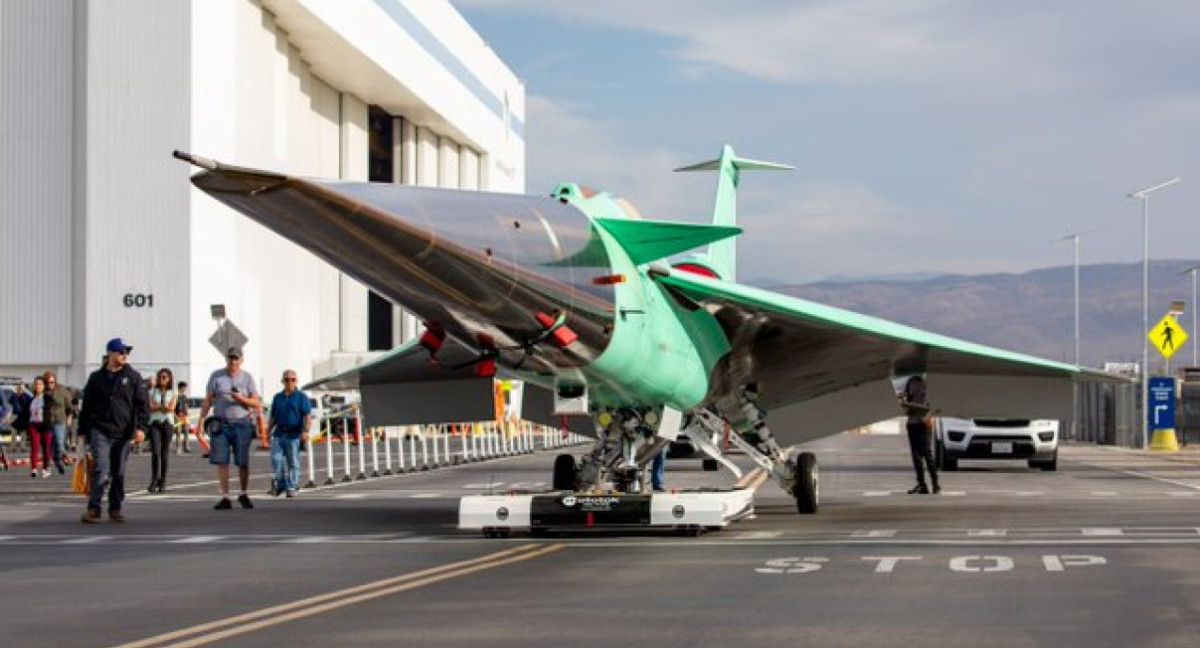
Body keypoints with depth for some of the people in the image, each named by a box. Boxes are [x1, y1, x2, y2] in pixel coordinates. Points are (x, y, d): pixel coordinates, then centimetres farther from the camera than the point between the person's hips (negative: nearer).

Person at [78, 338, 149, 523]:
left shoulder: (133, 377, 5)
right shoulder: (96, 377, 7)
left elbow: (142, 404, 3)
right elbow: (86, 405, 12)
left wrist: (140, 427, -9)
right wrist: (83, 430, 10)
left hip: (122, 432, 1)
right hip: (99, 431, -1)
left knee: (119, 473, 7)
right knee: (101, 469, -13)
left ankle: (115, 509, 17)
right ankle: (93, 509, -12)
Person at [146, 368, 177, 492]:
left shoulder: (173, 393, 10)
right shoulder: (153, 392, 12)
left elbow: (171, 408, -4)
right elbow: (150, 407, -2)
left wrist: (157, 406, -5)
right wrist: (164, 407, -8)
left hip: (167, 423, 0)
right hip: (154, 423, 0)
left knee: (165, 453, 0)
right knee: (155, 452, -13)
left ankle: (162, 482, 6)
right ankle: (154, 480, -7)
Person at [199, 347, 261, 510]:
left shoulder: (247, 378, 7)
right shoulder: (216, 376, 7)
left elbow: (257, 403, 4)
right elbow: (208, 401, 5)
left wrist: (241, 399, -14)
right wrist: (201, 420, -4)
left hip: (242, 424, 0)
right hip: (221, 423, 0)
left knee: (243, 462, 0)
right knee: (221, 461, -6)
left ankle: (243, 494, 20)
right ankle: (225, 497, -2)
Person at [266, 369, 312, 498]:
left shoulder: (301, 397, 3)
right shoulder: (277, 397, 16)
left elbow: (307, 416, -6)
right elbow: (272, 417, 21)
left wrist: (306, 430, -19)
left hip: (293, 434, -3)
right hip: (279, 433, 3)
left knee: (293, 462, 0)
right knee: (276, 459, -5)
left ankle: (291, 488, 6)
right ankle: (280, 484, 10)